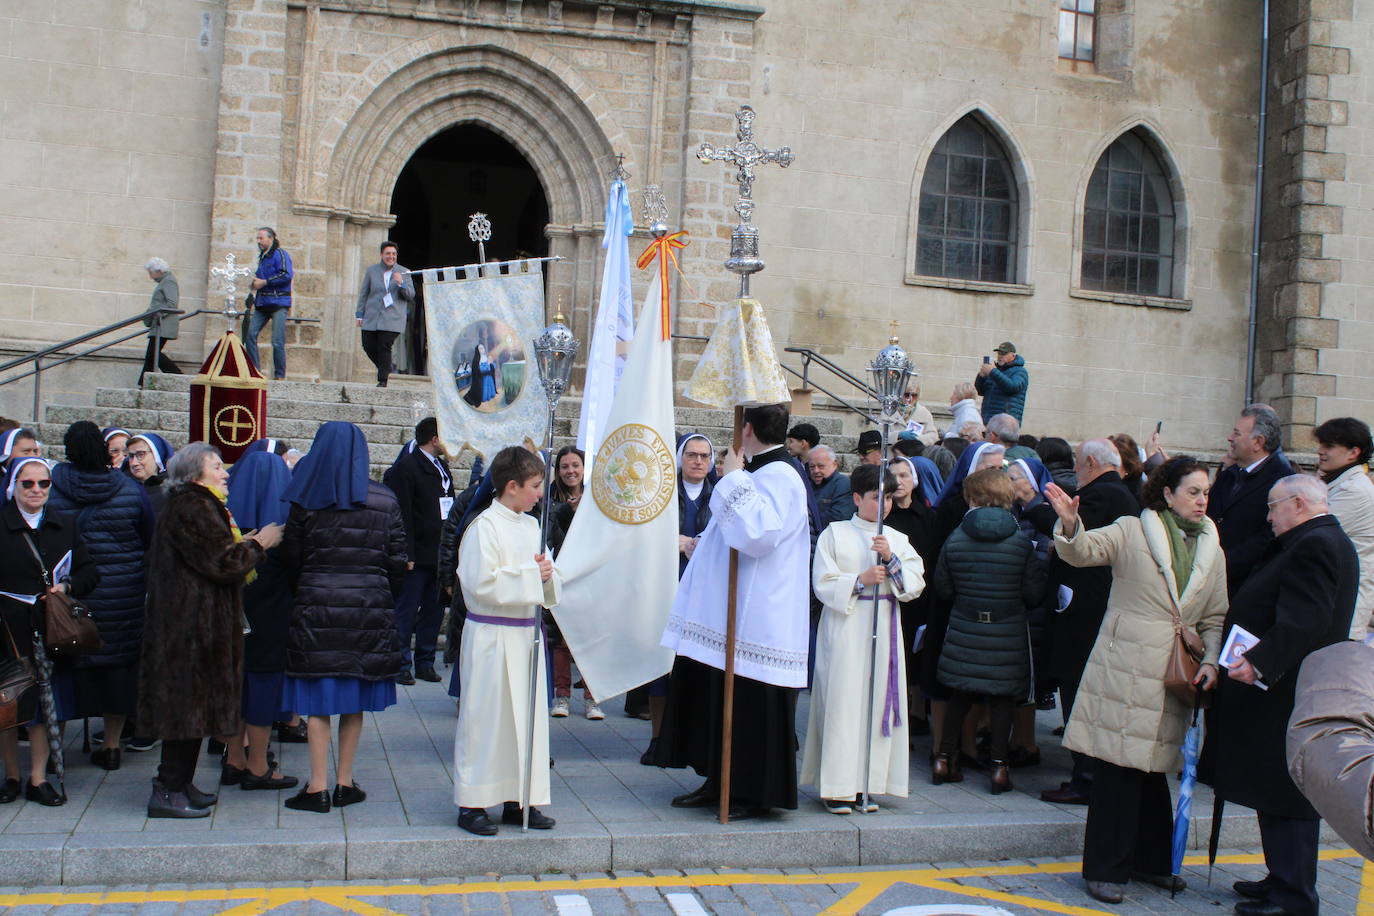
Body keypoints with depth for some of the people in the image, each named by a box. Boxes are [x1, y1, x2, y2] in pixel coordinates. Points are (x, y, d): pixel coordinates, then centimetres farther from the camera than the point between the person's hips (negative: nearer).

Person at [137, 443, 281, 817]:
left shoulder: (195, 505, 18)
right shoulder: (192, 508, -16)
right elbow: (222, 562, -21)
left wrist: (246, 544, 9)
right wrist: (258, 544, -8)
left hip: (194, 621, 11)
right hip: (194, 622, -11)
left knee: (190, 705, 14)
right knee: (190, 703, -5)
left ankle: (180, 784, 22)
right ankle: (169, 791, 1)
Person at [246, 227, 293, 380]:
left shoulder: (280, 254, -5)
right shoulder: (263, 256, 21)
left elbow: (286, 275, -17)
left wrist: (264, 282, -14)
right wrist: (256, 281, 11)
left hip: (278, 303, -8)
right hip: (262, 303, 8)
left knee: (277, 341, -8)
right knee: (250, 334, -3)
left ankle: (280, 375, 0)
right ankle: (254, 371, 2)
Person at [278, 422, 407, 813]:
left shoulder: (306, 500, -2)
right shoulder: (385, 501, 1)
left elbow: (290, 560, 2)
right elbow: (398, 562, 1)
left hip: (316, 609, -1)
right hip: (370, 611, 2)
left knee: (318, 700, 4)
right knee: (355, 701, 12)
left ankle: (318, 787, 5)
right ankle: (344, 783, 16)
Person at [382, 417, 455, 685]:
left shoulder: (442, 467, 16)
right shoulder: (406, 467, -9)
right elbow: (402, 515, -14)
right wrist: (407, 554, -19)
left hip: (441, 553, 8)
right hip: (418, 555, -8)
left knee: (434, 612, 11)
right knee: (406, 612, 0)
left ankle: (425, 663, 19)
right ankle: (401, 665, 8)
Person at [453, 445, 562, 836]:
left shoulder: (531, 526, 11)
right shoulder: (484, 526, -11)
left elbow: (548, 580, 17)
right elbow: (482, 583, -20)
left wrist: (547, 575, -5)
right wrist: (529, 574, -17)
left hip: (525, 633, 8)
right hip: (491, 636, -7)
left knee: (528, 714, 10)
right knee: (485, 717, -1)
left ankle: (519, 799, 19)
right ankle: (472, 804, 8)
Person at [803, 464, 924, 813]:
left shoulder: (898, 539, 14)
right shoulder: (835, 534, 4)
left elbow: (915, 585, 4)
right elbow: (823, 584, -3)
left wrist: (891, 560, -11)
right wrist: (860, 581, -16)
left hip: (885, 628, 4)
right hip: (845, 628, -4)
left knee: (877, 702, 2)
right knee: (843, 702, -7)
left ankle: (867, 783, 10)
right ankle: (837, 787, -2)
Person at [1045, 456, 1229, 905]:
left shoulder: (1212, 551, 13)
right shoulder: (1132, 531, -2)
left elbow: (1215, 618, 14)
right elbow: (1083, 550, -15)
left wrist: (1211, 661, -1)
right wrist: (1070, 523, -36)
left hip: (1174, 677, 5)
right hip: (1124, 667, -5)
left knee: (1154, 766, 15)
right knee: (1117, 767, -3)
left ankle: (1152, 860, 29)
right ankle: (1106, 868, 7)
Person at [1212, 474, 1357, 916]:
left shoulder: (1313, 545, -17)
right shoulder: (1329, 541, 17)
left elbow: (1306, 619, -28)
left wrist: (1260, 661, -32)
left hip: (1287, 695, -11)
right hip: (1290, 686, 11)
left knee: (1286, 795, -4)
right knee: (1283, 792, 17)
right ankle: (1284, 880, 26)